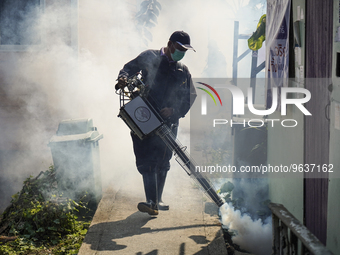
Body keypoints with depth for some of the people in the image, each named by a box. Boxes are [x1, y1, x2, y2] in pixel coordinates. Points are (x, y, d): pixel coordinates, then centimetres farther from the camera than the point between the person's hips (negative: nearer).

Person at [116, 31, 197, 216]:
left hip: (168, 122, 4)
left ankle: (156, 201, 21)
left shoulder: (183, 72, 13)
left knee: (162, 163, 9)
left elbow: (187, 100, 9)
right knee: (147, 160, -13)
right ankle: (152, 202, -19)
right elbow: (130, 67, 8)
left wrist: (173, 110, -10)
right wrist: (123, 78, -15)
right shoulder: (149, 57, 6)